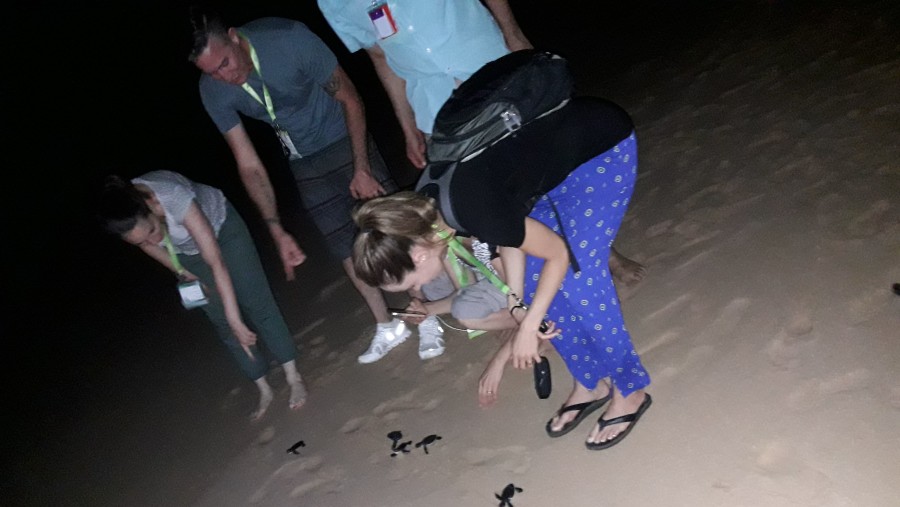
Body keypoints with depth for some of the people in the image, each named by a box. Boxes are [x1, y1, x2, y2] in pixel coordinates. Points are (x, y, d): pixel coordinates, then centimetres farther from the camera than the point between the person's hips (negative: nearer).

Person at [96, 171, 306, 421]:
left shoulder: (174, 197, -43)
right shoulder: (123, 217, -31)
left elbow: (216, 262, -39)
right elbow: (151, 245, -6)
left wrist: (235, 319, -37)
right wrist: (184, 273, -4)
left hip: (221, 224, -4)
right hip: (185, 249, 4)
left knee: (255, 303, -5)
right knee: (221, 321, 3)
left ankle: (294, 378, 9)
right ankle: (264, 390, 16)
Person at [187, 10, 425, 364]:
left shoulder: (290, 39, -29)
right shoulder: (212, 91, -17)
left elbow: (350, 100, -17)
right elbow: (250, 166, -11)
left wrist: (362, 169, -20)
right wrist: (277, 231, -17)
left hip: (345, 139, -3)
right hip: (305, 163, 3)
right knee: (347, 248, 4)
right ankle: (387, 327, 18)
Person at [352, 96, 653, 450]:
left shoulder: (477, 210, -34)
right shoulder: (429, 204, -10)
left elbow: (558, 253, -19)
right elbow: (511, 229, 4)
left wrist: (527, 329, -10)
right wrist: (517, 304, -2)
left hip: (603, 145, -7)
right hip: (554, 142, 7)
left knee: (580, 278, -11)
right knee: (536, 276, 3)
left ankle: (630, 392, 10)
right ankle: (590, 384, 20)